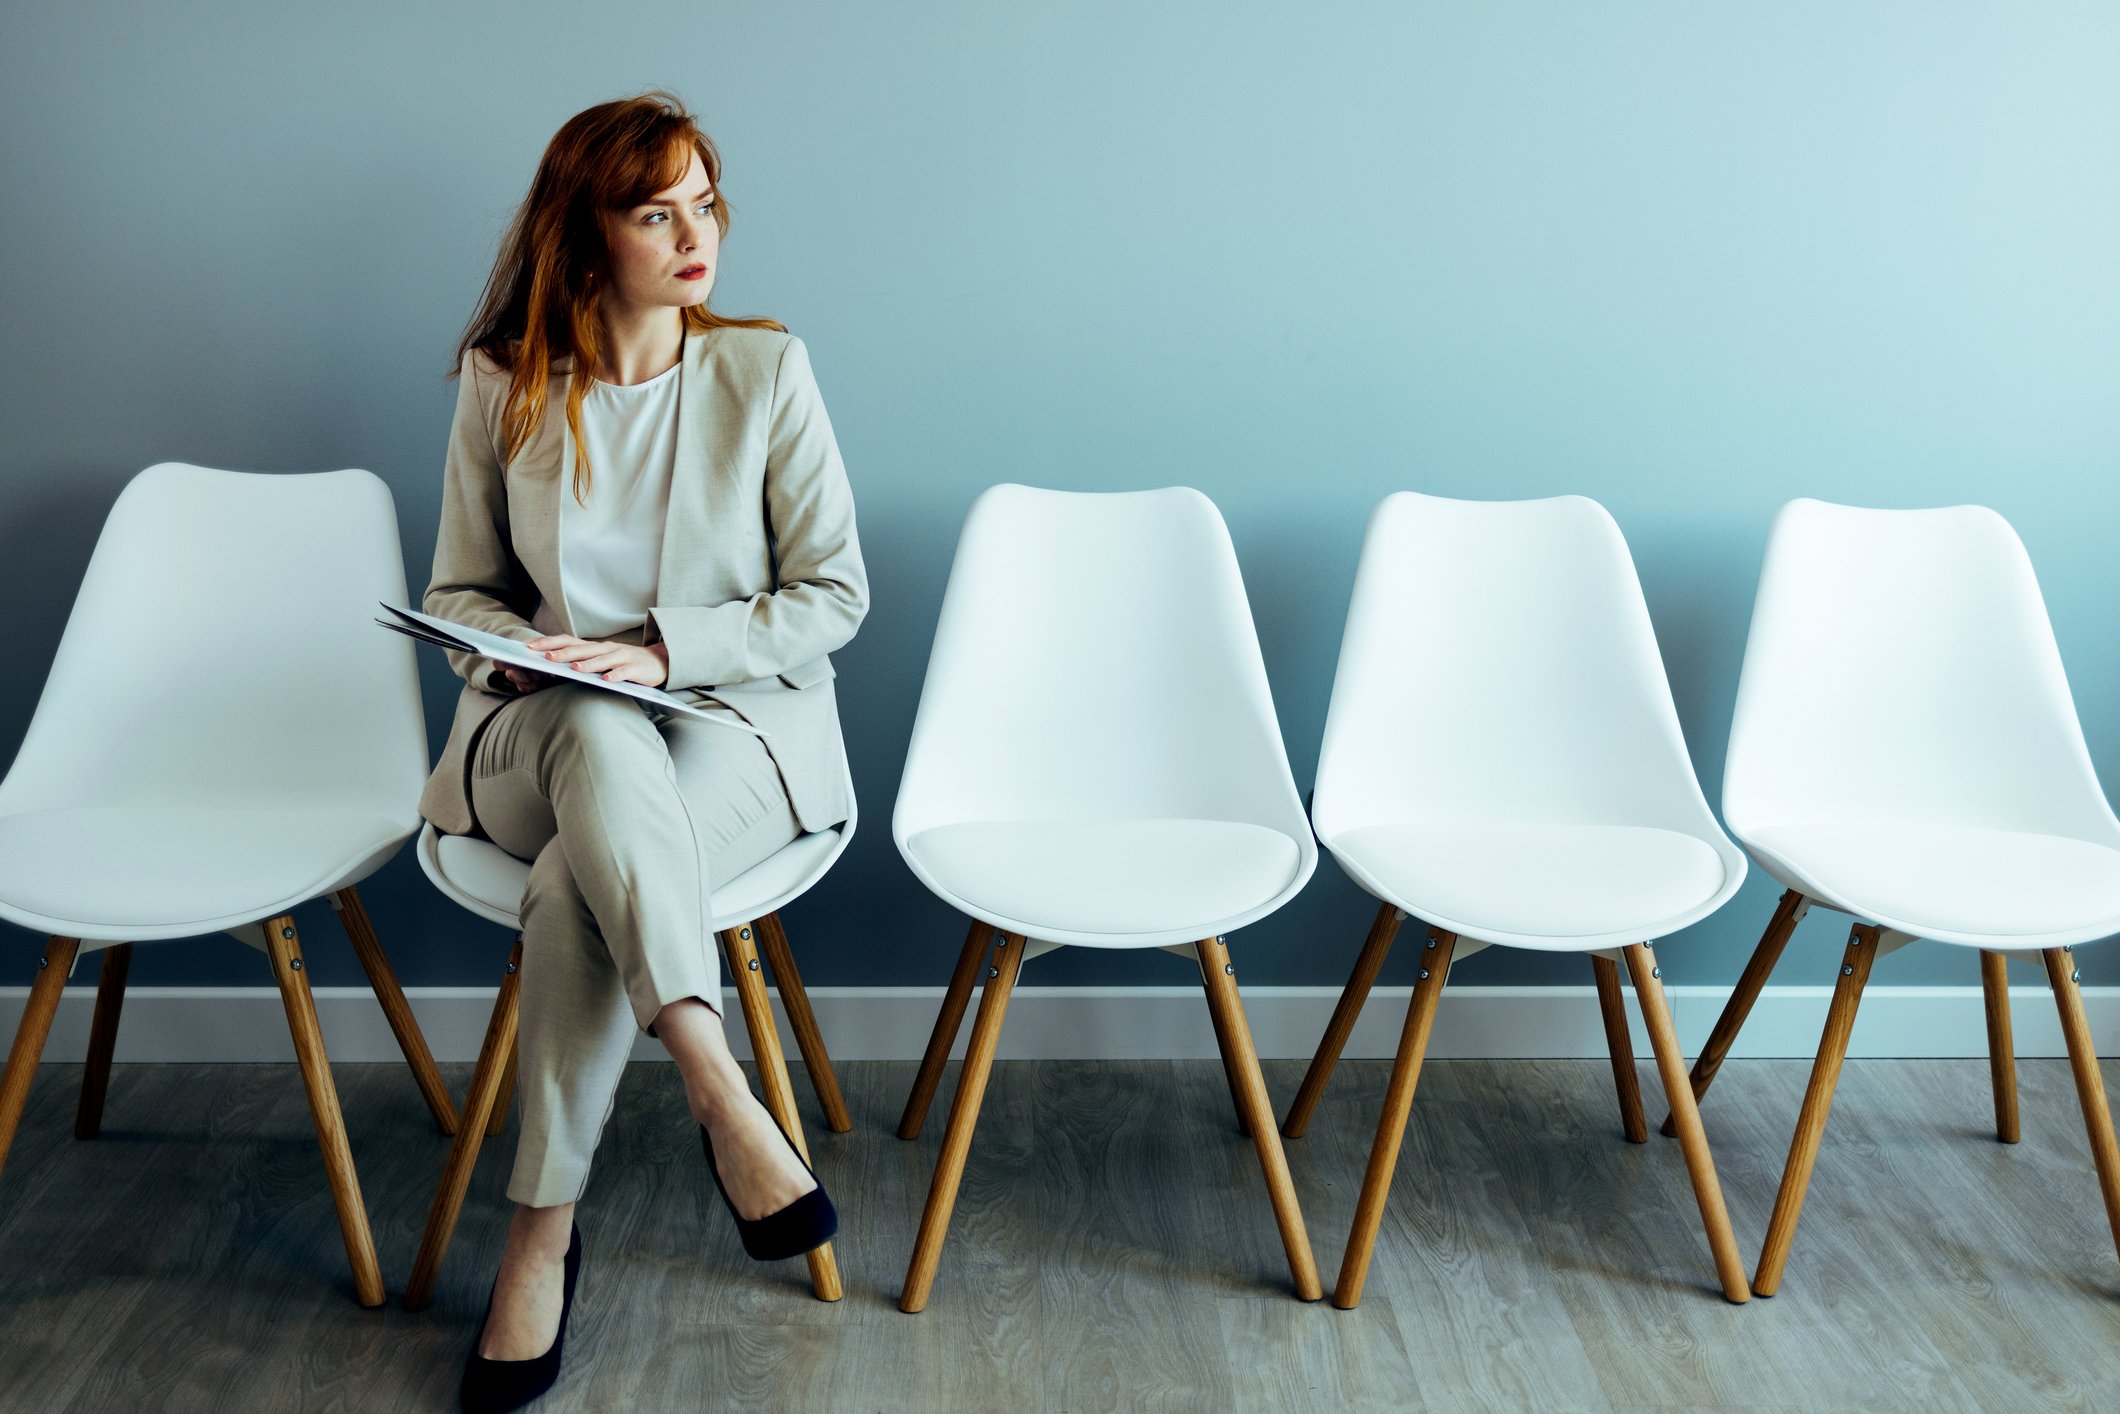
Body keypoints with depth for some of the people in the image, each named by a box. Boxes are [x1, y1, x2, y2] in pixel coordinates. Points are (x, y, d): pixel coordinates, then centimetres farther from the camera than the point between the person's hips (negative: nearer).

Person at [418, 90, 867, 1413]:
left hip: (736, 719, -1)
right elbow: (460, 591, 13)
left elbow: (834, 595, -2)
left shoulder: (767, 369, 0)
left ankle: (545, 1234, -19)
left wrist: (664, 650, -14)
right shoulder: (502, 387, 4)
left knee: (579, 885, -33)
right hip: (543, 731, 1)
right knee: (600, 733, -37)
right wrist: (522, 654, -11)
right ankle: (722, 1096, -37)